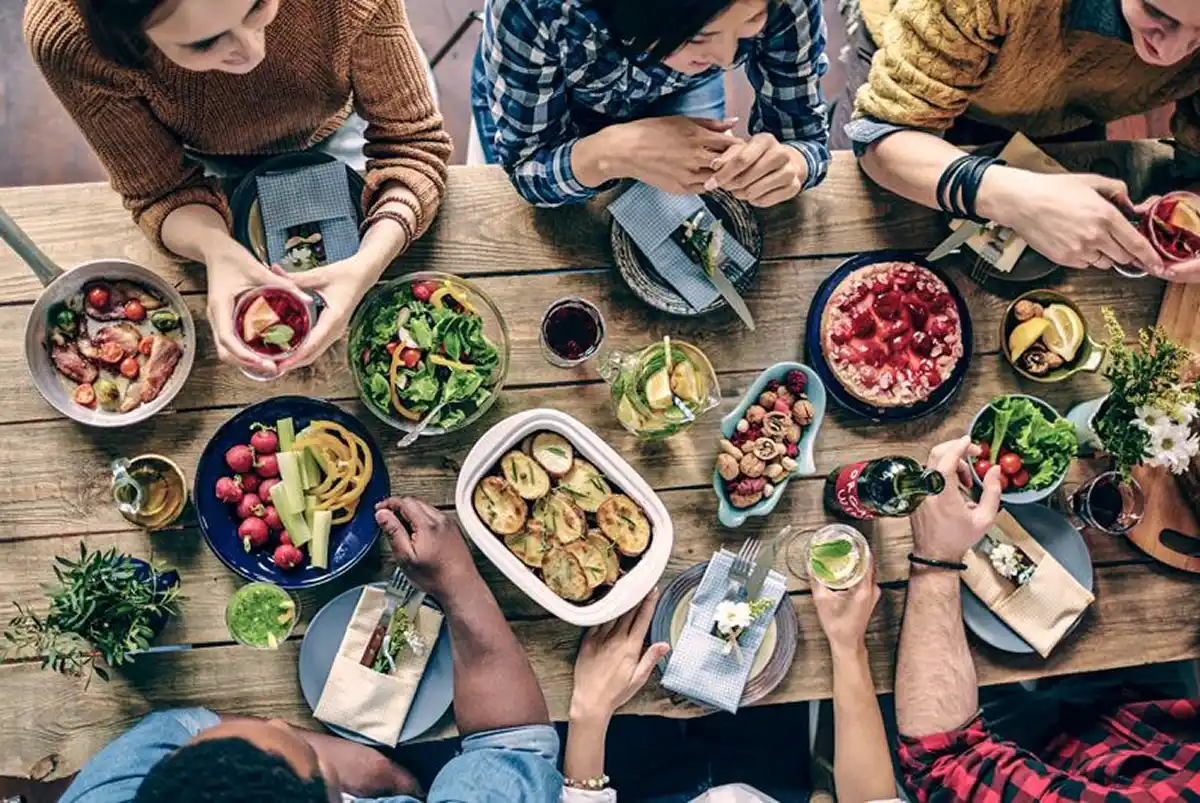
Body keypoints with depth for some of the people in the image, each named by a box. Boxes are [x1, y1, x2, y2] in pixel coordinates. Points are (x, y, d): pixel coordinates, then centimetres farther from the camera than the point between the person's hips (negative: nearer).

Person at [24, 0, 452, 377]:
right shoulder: (65, 37, -40)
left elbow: (411, 140, -30)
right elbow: (163, 192, -26)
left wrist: (370, 262, -50)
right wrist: (215, 249, -50)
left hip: (332, 132, 1)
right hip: (211, 165, 0)